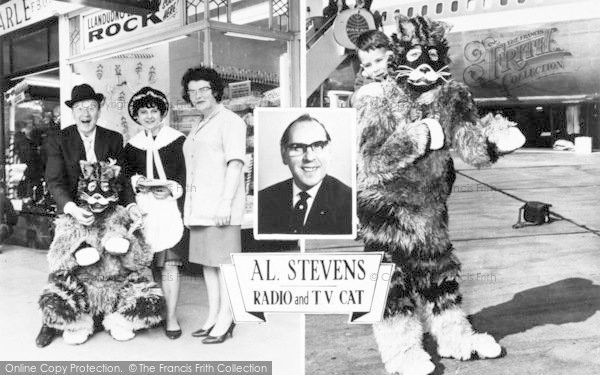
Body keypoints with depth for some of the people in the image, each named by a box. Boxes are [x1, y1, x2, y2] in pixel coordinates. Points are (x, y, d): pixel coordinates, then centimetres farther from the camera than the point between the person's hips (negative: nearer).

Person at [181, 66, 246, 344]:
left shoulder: (230, 121, -5)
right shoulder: (198, 128, 22)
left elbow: (235, 163, -14)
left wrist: (226, 202, -22)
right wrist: (189, 207, 19)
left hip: (221, 204, -9)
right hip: (201, 205, 9)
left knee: (223, 261, -6)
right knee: (207, 261, 10)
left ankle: (225, 321, 0)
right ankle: (213, 316, 18)